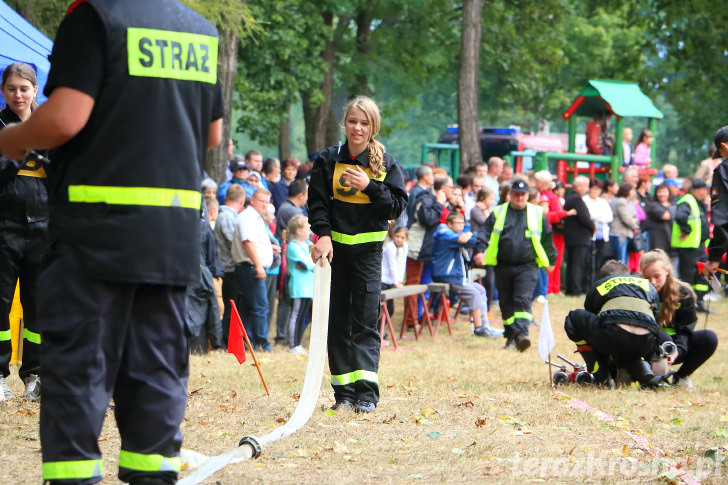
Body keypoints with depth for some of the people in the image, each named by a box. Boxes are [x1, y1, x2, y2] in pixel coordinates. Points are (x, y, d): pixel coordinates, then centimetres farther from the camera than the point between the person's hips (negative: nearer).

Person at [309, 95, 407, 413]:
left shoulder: (386, 164, 2)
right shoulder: (327, 160, 5)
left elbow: (397, 206, -2)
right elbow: (317, 202, 2)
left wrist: (369, 186, -15)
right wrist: (323, 235, -13)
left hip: (368, 248, -2)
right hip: (334, 246, 2)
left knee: (366, 320, -8)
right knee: (337, 321, 3)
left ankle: (366, 392, -13)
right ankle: (344, 393, 7)